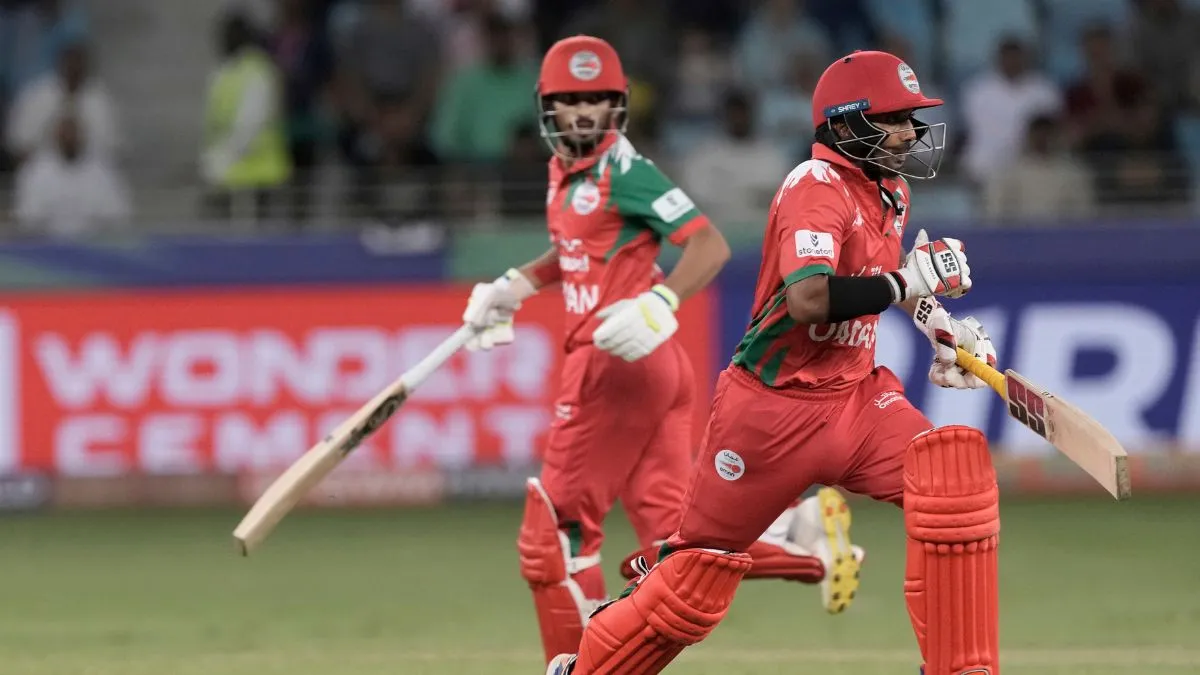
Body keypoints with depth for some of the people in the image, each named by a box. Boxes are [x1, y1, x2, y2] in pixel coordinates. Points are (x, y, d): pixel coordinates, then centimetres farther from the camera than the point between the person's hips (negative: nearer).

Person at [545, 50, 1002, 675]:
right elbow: (809, 299, -34)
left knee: (956, 479, -18)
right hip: (775, 405, -7)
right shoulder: (817, 187, -18)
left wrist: (938, 321, 12)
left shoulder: (889, 190, 8)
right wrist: (905, 283, -26)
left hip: (856, 394, 7)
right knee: (700, 565, 2)